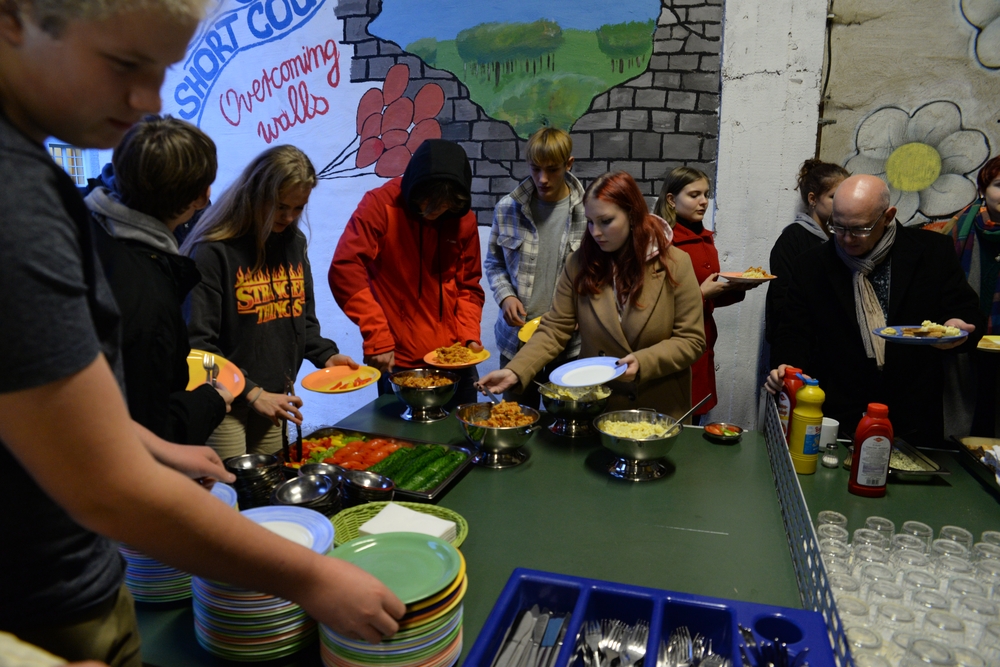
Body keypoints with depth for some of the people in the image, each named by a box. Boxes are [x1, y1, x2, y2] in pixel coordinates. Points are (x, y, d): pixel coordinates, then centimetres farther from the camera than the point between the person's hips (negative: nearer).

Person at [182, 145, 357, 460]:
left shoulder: (294, 242, 6)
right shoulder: (214, 251, -15)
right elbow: (198, 343, -16)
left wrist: (325, 354, -1)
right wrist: (251, 393, -20)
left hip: (273, 398, 6)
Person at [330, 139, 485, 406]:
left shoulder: (463, 218, 2)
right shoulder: (380, 205, -10)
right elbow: (345, 269, -17)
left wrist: (469, 334, -4)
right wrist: (377, 337, -21)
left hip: (455, 361, 4)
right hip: (399, 362, -4)